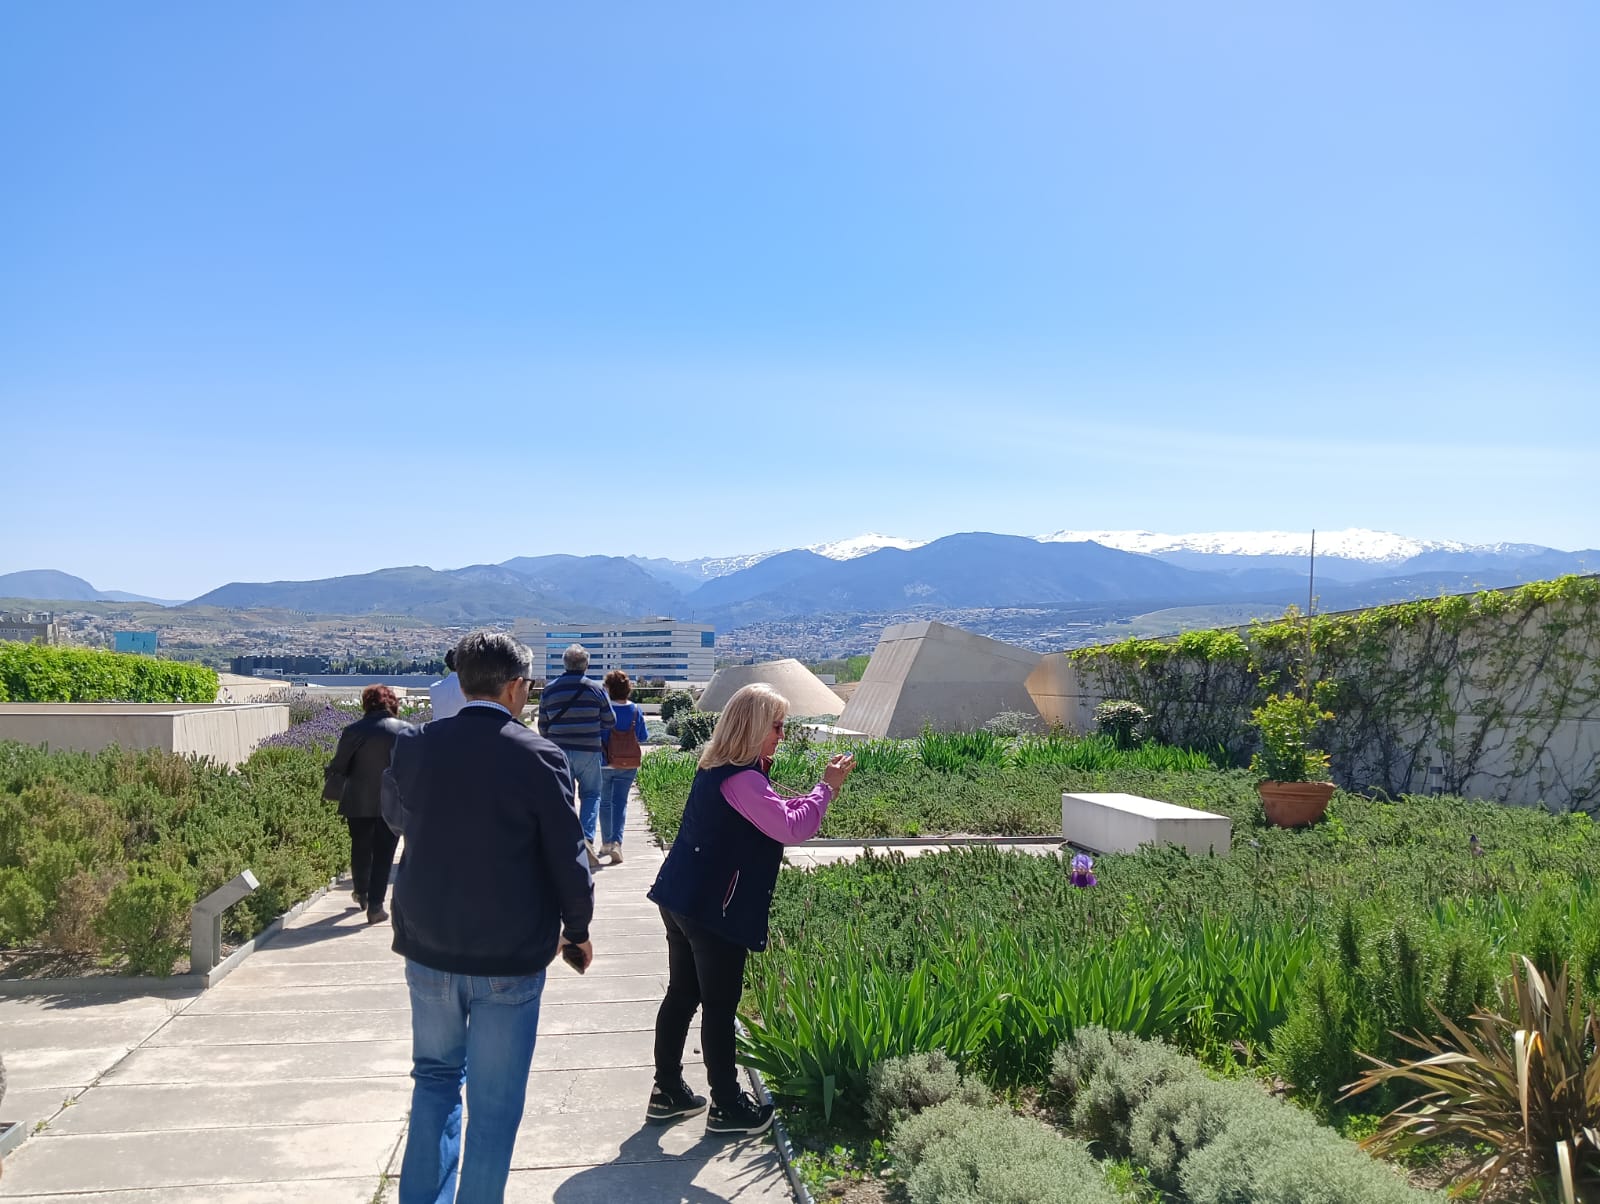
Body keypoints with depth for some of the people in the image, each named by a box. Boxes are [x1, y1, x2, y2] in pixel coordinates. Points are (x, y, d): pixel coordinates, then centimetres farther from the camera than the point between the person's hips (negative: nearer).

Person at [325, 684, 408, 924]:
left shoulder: (353, 730, -8)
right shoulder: (406, 730, -6)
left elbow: (336, 769, -5)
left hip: (359, 802, 1)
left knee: (360, 849, 21)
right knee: (383, 853, 7)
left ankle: (361, 894, 39)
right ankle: (375, 906, 5)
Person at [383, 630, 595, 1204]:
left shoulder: (414, 746, -6)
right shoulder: (539, 757, -17)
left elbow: (394, 816, 15)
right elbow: (568, 859, -10)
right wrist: (577, 929, 5)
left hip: (428, 949, 4)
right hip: (510, 960, -4)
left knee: (436, 1074, 24)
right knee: (493, 1102, 11)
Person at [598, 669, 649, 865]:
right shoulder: (635, 710, -5)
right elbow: (643, 737, 5)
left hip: (605, 763, -1)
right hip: (628, 765, 1)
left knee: (605, 802, 15)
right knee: (620, 802, 3)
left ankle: (606, 843, 21)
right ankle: (616, 842, -14)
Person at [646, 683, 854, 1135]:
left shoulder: (717, 768, 10)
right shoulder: (741, 779, -21)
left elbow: (773, 814, 17)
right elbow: (791, 829, -24)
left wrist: (823, 787, 8)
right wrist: (827, 787, -12)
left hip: (681, 900, 10)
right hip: (714, 910, -10)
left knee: (682, 995, 17)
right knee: (719, 1007, 3)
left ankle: (668, 1090, 29)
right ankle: (726, 1106, 16)